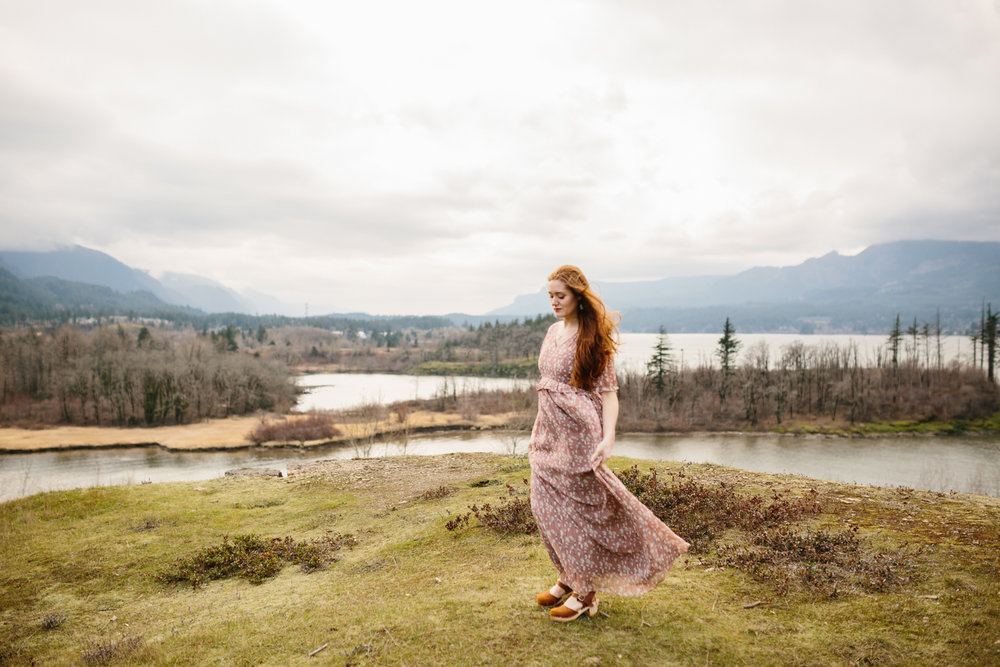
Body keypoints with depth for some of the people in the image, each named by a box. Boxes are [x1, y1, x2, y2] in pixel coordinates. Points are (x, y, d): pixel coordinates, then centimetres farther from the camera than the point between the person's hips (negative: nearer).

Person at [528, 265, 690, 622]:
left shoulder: (592, 337, -11)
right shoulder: (552, 332, 9)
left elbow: (608, 392, -14)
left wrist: (607, 438, -26)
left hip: (578, 431, -7)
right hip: (549, 432, 7)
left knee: (576, 507, 0)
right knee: (544, 505, 11)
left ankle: (585, 592, 16)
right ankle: (569, 576, 29)